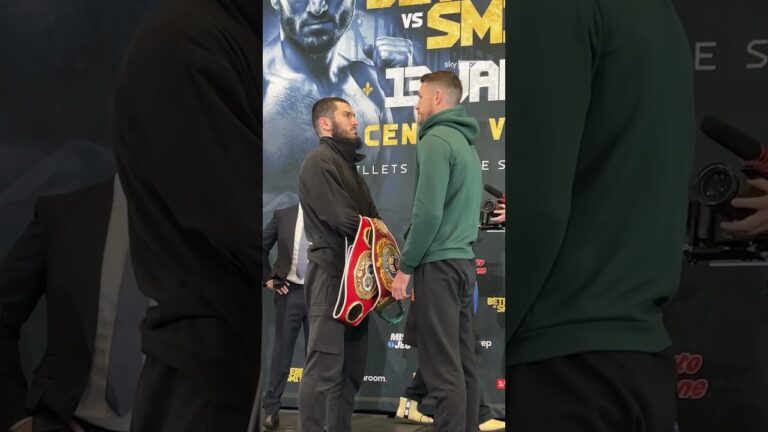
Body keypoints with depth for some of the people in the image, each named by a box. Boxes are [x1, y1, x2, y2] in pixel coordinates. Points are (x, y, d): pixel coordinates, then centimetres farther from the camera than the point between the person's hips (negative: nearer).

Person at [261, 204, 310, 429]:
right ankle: (271, 408, 15)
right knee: (282, 350, 6)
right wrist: (267, 278, 5)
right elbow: (262, 247, 11)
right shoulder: (283, 215, 3)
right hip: (289, 291, 1)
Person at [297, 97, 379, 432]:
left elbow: (371, 219, 14)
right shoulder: (319, 162, -8)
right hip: (331, 272, -9)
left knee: (353, 362, 12)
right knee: (325, 363, -9)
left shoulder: (348, 165, 21)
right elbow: (344, 220, -18)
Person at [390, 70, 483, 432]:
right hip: (463, 261, 9)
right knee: (463, 361, 12)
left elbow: (428, 212, -19)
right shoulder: (467, 143, 17)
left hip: (438, 263, -9)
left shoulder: (436, 140, -11)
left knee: (442, 367, -6)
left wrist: (405, 266, -11)